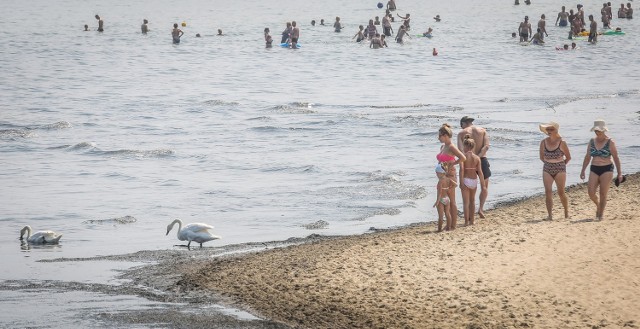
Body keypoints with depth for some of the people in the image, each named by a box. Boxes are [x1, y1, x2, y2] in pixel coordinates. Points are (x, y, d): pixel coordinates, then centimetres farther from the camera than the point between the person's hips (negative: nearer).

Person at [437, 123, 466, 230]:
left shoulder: (451, 147, -14)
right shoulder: (442, 147, 13)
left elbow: (463, 158, -26)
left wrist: (451, 165, -17)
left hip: (450, 176, -9)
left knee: (451, 202, -2)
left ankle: (453, 225, 3)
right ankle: (449, 224, 18)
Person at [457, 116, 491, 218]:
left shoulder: (461, 133, 2)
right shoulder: (482, 130, 6)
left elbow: (461, 150, -13)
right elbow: (486, 146, -9)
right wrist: (478, 156, -16)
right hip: (482, 160, 0)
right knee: (485, 186, 18)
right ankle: (481, 208, 2)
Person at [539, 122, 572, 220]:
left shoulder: (562, 143, -8)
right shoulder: (543, 142, 1)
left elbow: (568, 157, 3)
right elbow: (542, 157, 13)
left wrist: (560, 165, 8)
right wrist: (549, 164, 9)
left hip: (560, 170, -2)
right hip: (547, 170, 2)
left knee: (561, 192, 3)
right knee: (548, 192, -9)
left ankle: (566, 212, 22)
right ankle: (550, 215, -9)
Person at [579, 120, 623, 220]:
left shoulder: (610, 142, -6)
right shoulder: (592, 141, 7)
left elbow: (616, 158, -4)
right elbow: (587, 157, 12)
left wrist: (619, 173, -7)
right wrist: (582, 171, 7)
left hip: (606, 170, -4)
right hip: (594, 170, 4)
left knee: (603, 194, -5)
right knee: (591, 193, -6)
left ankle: (601, 214, 7)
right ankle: (598, 205, 25)